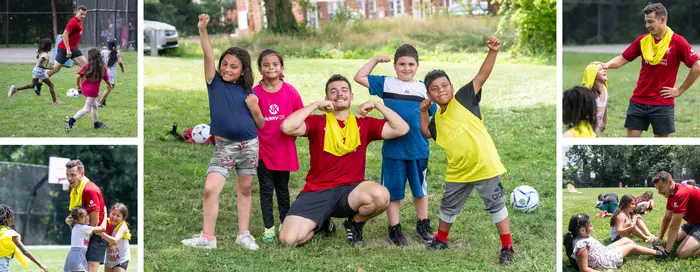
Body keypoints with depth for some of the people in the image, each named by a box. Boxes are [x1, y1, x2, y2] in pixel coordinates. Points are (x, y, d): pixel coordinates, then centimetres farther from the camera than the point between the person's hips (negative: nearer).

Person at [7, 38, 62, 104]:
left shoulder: (40, 52, 6)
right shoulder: (45, 55, -21)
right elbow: (39, 65, -27)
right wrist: (47, 68, -24)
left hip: (35, 70, 9)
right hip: (40, 71, -9)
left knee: (32, 85, 21)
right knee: (51, 85, 2)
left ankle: (15, 89, 13)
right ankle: (55, 101, 2)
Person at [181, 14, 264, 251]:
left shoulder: (248, 93, 4)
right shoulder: (215, 83, 1)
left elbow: (261, 125, 7)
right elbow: (209, 56, -13)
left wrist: (255, 109, -12)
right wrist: (202, 29, -25)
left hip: (249, 146, 1)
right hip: (224, 147, -1)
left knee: (245, 190, 10)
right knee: (210, 189, -12)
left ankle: (243, 234, 20)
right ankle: (207, 237, -5)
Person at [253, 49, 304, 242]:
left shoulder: (290, 91, -5)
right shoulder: (255, 93, -7)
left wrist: (293, 132, -2)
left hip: (284, 150, 1)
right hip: (264, 150, -1)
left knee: (282, 188, 14)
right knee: (266, 189, 4)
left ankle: (285, 224, 27)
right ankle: (269, 228, 10)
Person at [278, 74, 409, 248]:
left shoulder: (364, 124, 7)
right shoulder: (317, 122, 1)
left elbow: (402, 129, 0)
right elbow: (287, 127, -18)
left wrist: (376, 105, -2)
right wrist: (316, 105, -12)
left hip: (350, 191, 1)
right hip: (317, 192, -1)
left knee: (381, 196, -34)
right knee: (289, 239, -22)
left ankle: (355, 224, 2)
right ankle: (322, 224, 15)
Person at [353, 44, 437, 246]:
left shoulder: (424, 89, 6)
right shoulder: (386, 84, 3)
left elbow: (434, 116, 14)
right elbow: (359, 77, 4)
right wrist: (375, 60, 2)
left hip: (419, 149, 2)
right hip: (393, 149, -2)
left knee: (420, 189, 14)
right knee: (393, 190, 4)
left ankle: (423, 226, 27)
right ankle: (394, 229, 14)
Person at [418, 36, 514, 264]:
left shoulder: (463, 98, -8)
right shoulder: (437, 119, 8)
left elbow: (482, 75, -16)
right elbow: (427, 133, 28)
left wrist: (492, 52, -29)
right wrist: (423, 112, 12)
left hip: (484, 166, -6)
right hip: (457, 172, 6)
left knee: (496, 205, 2)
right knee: (448, 207, 21)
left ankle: (507, 247, 12)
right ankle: (441, 240, 43)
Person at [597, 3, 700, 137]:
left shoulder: (677, 42, -9)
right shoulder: (642, 40, 3)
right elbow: (622, 59, 7)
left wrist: (680, 91, -7)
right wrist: (607, 65, -14)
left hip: (663, 103, -4)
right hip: (638, 101, 4)